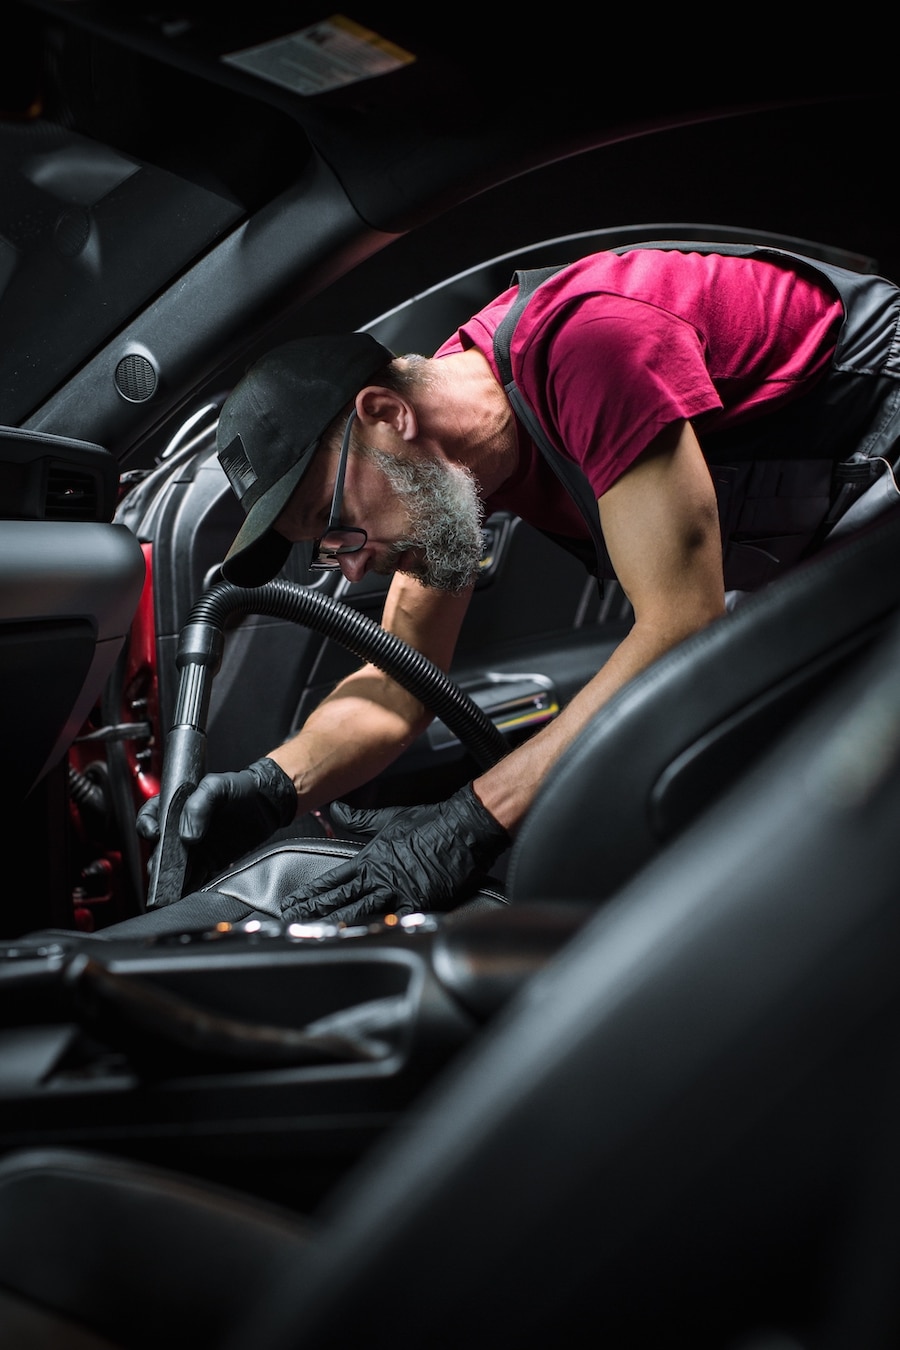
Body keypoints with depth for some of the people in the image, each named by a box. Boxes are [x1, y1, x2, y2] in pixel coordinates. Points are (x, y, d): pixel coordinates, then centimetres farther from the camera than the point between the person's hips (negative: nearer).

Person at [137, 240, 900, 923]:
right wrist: (272, 786, -24)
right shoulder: (439, 451, -8)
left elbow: (682, 625, -39)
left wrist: (477, 823, -41)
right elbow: (399, 685, -3)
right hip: (794, 552, 7)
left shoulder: (585, 339, -36)